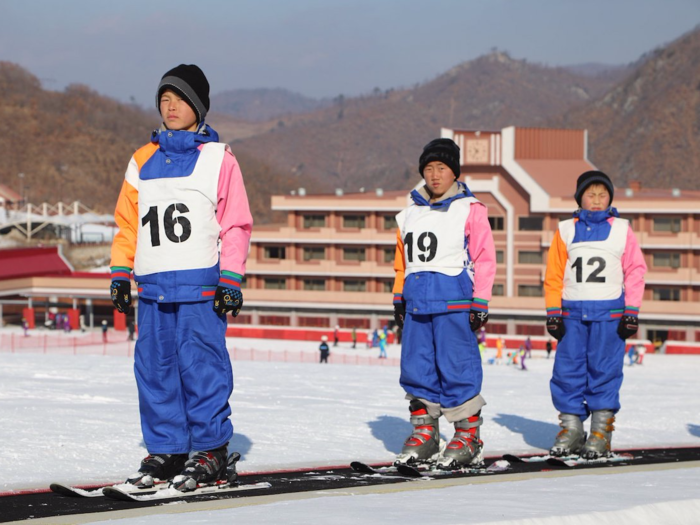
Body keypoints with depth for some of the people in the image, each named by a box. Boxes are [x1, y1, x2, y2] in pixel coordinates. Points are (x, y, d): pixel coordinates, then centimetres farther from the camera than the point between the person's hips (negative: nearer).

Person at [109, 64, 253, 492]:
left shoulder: (218, 159, 2)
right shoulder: (144, 161, 15)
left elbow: (236, 224, -1)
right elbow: (127, 222, 18)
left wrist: (231, 280, -7)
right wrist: (120, 275, 11)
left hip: (200, 284, -5)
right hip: (153, 285, 5)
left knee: (202, 367, -6)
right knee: (154, 368, 5)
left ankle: (211, 450, 1)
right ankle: (165, 449, 12)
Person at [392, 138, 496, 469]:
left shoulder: (470, 210, -1)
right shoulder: (411, 213, 17)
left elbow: (484, 258, -3)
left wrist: (480, 303, -7)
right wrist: (399, 298, 20)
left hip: (454, 304, -6)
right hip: (417, 302, 6)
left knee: (457, 369, -6)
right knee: (415, 368, 5)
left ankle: (468, 438, 1)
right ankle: (424, 434, 15)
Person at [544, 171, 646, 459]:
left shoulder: (621, 230, 6)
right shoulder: (566, 230, 9)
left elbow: (635, 270, 4)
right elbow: (554, 273, 8)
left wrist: (631, 313, -2)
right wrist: (553, 313, 2)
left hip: (609, 313, -2)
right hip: (573, 312, 2)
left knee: (605, 370, -3)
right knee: (567, 369, -1)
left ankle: (602, 430, 3)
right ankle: (570, 428, 8)